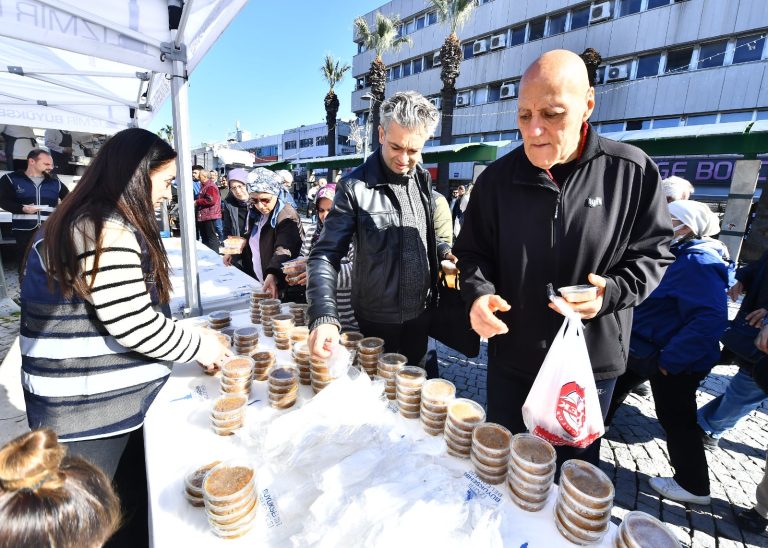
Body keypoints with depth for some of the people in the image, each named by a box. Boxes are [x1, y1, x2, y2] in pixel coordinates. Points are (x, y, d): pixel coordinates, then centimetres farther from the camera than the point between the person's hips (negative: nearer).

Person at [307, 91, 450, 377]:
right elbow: (326, 255, -21)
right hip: (377, 319, -5)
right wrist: (324, 316, -34)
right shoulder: (355, 187, -17)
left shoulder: (423, 179, 1)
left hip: (421, 311, 5)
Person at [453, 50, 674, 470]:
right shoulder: (498, 177, -5)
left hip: (591, 360, -1)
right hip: (511, 355, 2)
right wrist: (478, 292, -18)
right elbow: (472, 251, 2)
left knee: (576, 464, 22)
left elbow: (653, 252, 0)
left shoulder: (632, 171, -9)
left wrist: (612, 292, -19)